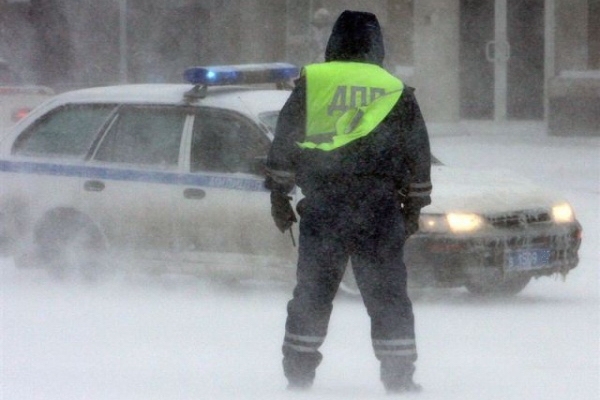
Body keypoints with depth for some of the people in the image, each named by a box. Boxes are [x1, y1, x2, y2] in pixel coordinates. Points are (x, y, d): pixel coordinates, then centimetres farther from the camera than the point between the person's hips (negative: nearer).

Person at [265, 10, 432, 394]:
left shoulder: (311, 83, 4)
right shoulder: (397, 93, 7)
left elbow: (282, 145, 5)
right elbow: (419, 156, 12)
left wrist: (279, 195, 13)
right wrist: (413, 207, 20)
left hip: (321, 210, 0)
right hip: (381, 212, 0)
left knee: (312, 293, 8)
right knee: (388, 295, 4)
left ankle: (299, 373, 8)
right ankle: (399, 378, 2)